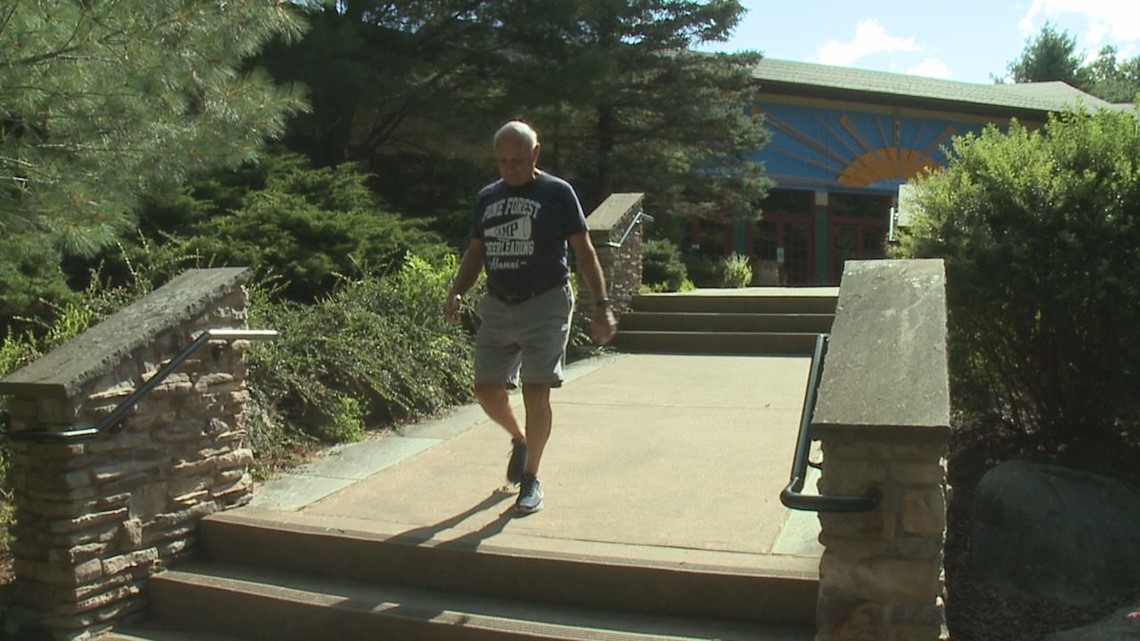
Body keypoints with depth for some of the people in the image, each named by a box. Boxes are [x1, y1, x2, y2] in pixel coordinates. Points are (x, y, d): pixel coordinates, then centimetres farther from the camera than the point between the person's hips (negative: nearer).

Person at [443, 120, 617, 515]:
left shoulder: (558, 193, -1)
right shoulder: (487, 198, 12)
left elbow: (584, 251, -2)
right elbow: (475, 252, 18)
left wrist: (601, 305, -9)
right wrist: (457, 292, 1)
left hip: (545, 306, -5)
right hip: (498, 306, 5)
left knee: (536, 394, -6)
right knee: (487, 390, 4)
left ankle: (531, 479, 10)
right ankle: (519, 439, 35)